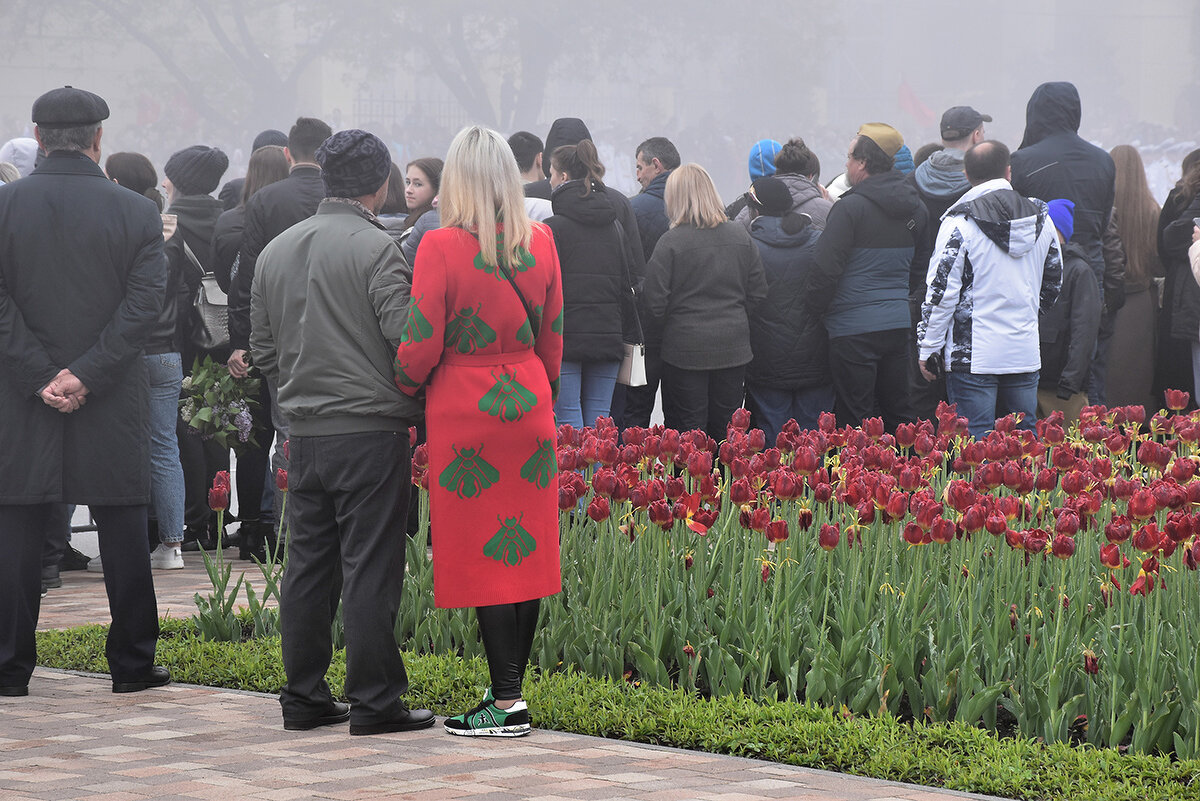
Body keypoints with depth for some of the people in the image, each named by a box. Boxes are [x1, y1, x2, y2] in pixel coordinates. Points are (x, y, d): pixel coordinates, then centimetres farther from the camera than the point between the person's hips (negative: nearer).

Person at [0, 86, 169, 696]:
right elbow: (144, 304, -9)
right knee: (123, 534, 8)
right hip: (113, 405, 0)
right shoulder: (138, 213, -2)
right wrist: (88, 375, -11)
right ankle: (132, 664, 11)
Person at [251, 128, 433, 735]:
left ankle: (303, 697, 15)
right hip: (370, 430, -6)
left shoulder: (275, 251, 9)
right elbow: (408, 340, -16)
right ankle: (374, 702, -1)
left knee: (308, 566, 11)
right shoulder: (375, 248, -11)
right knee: (370, 568, -3)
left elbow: (263, 349, 15)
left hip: (304, 431, 6)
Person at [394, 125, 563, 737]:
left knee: (483, 554, -2)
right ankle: (511, 686, 16)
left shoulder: (441, 248, -12)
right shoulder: (540, 243, 2)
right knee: (525, 548, 10)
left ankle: (505, 703, -2)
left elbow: (420, 347, -11)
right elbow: (552, 337, 10)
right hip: (529, 406, 5)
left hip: (465, 411, -5)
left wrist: (405, 388, 9)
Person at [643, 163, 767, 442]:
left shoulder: (671, 242, -12)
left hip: (685, 346, -4)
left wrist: (672, 328, 6)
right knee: (726, 431, 11)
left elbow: (656, 301, -12)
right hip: (733, 346, 4)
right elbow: (758, 292, 6)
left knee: (689, 431, 2)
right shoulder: (741, 237, 2)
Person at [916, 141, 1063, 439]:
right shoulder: (1040, 216, 7)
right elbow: (1053, 282, 19)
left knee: (975, 445, -3)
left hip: (974, 356, -5)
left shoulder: (960, 222, -10)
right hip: (1025, 353, 5)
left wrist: (928, 348, -2)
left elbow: (941, 291, -10)